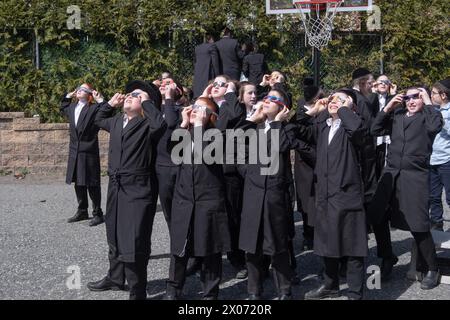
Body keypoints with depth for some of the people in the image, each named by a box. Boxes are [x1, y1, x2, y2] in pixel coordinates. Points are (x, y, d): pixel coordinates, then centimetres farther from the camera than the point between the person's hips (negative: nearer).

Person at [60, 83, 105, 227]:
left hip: (89, 151, -7)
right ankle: (82, 211, 25)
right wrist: (68, 96, 21)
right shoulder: (72, 107, 13)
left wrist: (100, 100, -18)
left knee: (91, 183, -2)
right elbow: (63, 108, 35)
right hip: (74, 151, 7)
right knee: (78, 182, 13)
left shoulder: (94, 108, -7)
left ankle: (97, 213, 8)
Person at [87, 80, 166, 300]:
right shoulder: (116, 122, 12)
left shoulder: (147, 125, -10)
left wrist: (147, 102, -19)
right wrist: (110, 104, 16)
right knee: (114, 236, 22)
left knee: (134, 242, -7)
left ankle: (137, 292, 5)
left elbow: (160, 124, -33)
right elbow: (99, 120, 32)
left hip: (138, 190, -8)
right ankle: (115, 278, 42)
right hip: (115, 186, 8)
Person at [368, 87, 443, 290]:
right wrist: (388, 107, 3)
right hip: (391, 173, 5)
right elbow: (375, 130, 9)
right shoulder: (396, 116, 15)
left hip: (415, 176, -5)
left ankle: (431, 269, 9)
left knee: (418, 225, -8)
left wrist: (428, 102, -7)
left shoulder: (425, 117, 3)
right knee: (376, 217, 7)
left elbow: (436, 125, -18)